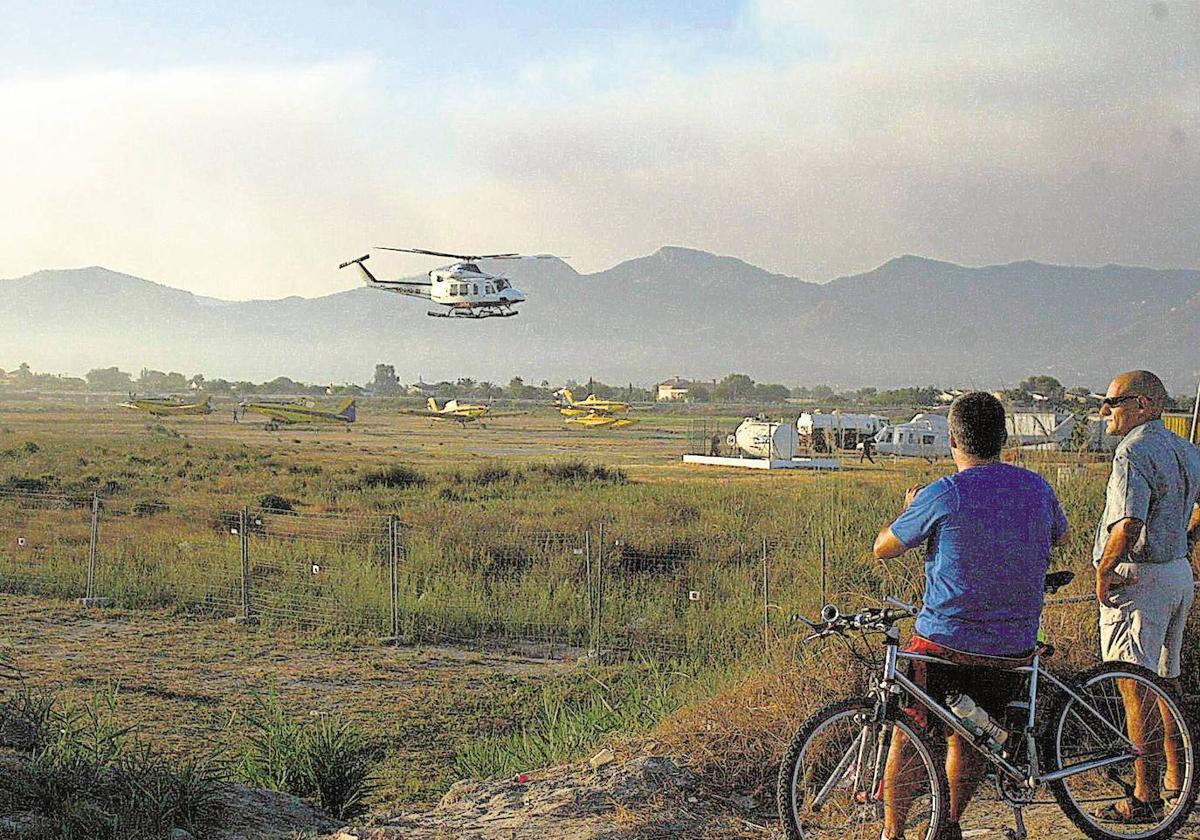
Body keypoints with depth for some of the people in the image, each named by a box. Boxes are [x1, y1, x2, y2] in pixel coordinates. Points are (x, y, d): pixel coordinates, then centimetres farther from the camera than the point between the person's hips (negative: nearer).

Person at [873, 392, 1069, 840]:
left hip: (944, 643, -4)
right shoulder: (1037, 488, 2)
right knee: (970, 740, 20)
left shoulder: (943, 495, -13)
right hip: (1015, 648, 4)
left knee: (907, 737, 11)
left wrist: (909, 508, 18)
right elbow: (1060, 535, 24)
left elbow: (882, 548, 0)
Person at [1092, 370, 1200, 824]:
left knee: (1137, 690, -5)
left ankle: (1146, 798, -2)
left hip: (1137, 580, -9)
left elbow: (1128, 526, -29)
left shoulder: (1134, 453, -18)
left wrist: (1103, 572, -17)